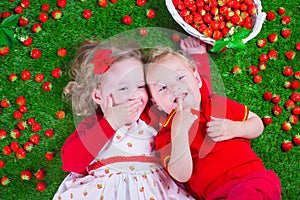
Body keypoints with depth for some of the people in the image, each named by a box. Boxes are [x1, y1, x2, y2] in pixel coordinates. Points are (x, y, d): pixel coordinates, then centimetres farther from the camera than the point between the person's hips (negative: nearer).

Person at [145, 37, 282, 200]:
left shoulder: (219, 103, 13)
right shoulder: (165, 136, 3)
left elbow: (258, 125, 20)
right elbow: (181, 176, -12)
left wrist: (234, 129, -1)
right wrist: (178, 132, -20)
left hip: (255, 178, 0)